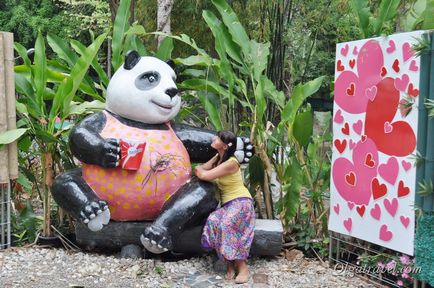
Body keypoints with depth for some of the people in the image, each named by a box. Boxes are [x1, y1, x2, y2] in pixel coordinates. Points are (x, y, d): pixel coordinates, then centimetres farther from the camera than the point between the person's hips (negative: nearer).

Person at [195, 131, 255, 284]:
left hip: (240, 202, -7)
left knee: (226, 225, -32)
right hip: (227, 203, 7)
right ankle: (231, 263, -14)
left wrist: (198, 170, 2)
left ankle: (242, 266, -19)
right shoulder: (218, 157, 8)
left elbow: (204, 175, -17)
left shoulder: (231, 163, -19)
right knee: (214, 221, -23)